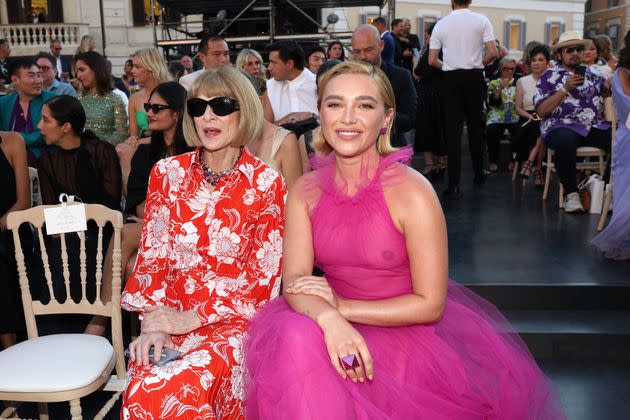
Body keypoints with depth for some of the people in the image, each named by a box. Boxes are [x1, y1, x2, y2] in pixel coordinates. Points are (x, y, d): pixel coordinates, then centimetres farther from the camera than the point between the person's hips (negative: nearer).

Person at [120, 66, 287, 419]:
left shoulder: (267, 184, -4)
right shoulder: (168, 172, 6)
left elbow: (262, 278, -5)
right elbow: (151, 255, 6)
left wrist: (190, 318, -11)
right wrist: (152, 323, -9)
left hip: (234, 320, -2)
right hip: (171, 316, 3)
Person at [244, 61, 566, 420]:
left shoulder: (413, 193, -16)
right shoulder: (305, 192, -2)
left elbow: (430, 304, -14)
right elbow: (294, 281, -9)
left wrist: (343, 307, -16)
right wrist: (329, 319, -31)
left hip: (406, 333, -3)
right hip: (338, 331, 4)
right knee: (296, 336, -28)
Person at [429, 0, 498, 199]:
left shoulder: (441, 24, 3)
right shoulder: (481, 20, 0)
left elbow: (432, 60, 0)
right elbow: (492, 52, -9)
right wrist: (479, 64, 10)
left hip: (451, 78, 0)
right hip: (474, 76, 0)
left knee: (453, 128, -2)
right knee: (475, 126, 13)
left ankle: (453, 185, -8)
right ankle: (478, 174, 26)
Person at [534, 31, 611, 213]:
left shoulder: (593, 74, 22)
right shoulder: (549, 77, 10)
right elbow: (541, 111, -1)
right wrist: (565, 88, -6)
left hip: (595, 127, 4)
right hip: (562, 127, -3)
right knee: (565, 141, -39)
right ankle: (570, 193, -23)